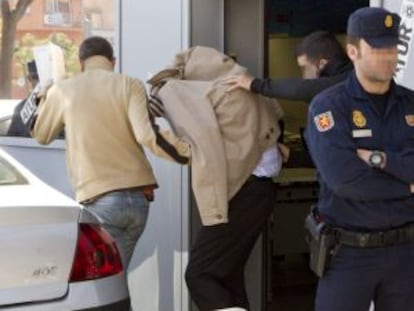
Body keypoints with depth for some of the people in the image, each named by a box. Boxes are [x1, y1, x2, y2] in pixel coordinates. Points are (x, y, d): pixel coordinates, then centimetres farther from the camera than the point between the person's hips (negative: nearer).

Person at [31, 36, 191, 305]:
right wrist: (189, 154, -4)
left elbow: (41, 136, 22)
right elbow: (147, 134, -11)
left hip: (100, 200, -3)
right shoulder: (130, 86, 4)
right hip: (139, 197, 3)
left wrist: (45, 99, 38)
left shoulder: (62, 91, 6)